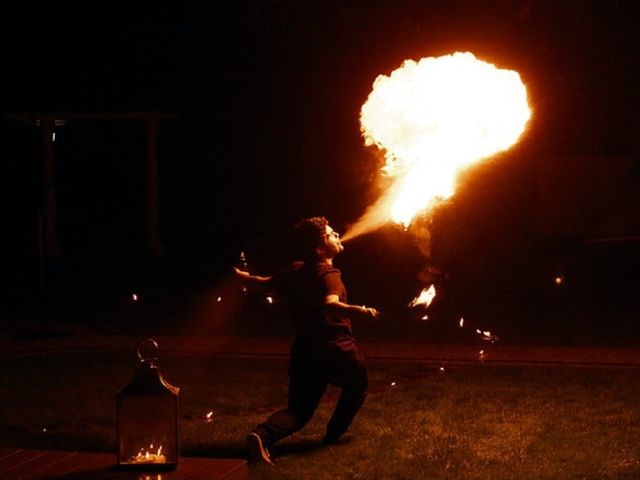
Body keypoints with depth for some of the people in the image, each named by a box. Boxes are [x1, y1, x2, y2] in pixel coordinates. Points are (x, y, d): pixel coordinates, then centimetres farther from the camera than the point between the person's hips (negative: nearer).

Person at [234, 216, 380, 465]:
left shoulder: (296, 271, 6)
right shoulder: (328, 274, -17)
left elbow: (267, 282, 23)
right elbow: (331, 305, -38)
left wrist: (244, 277, 45)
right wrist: (359, 312, -54)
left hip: (304, 351, 6)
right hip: (337, 350, -6)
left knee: (299, 410, 5)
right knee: (356, 385, 27)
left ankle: (263, 434, -23)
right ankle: (333, 433, 29)